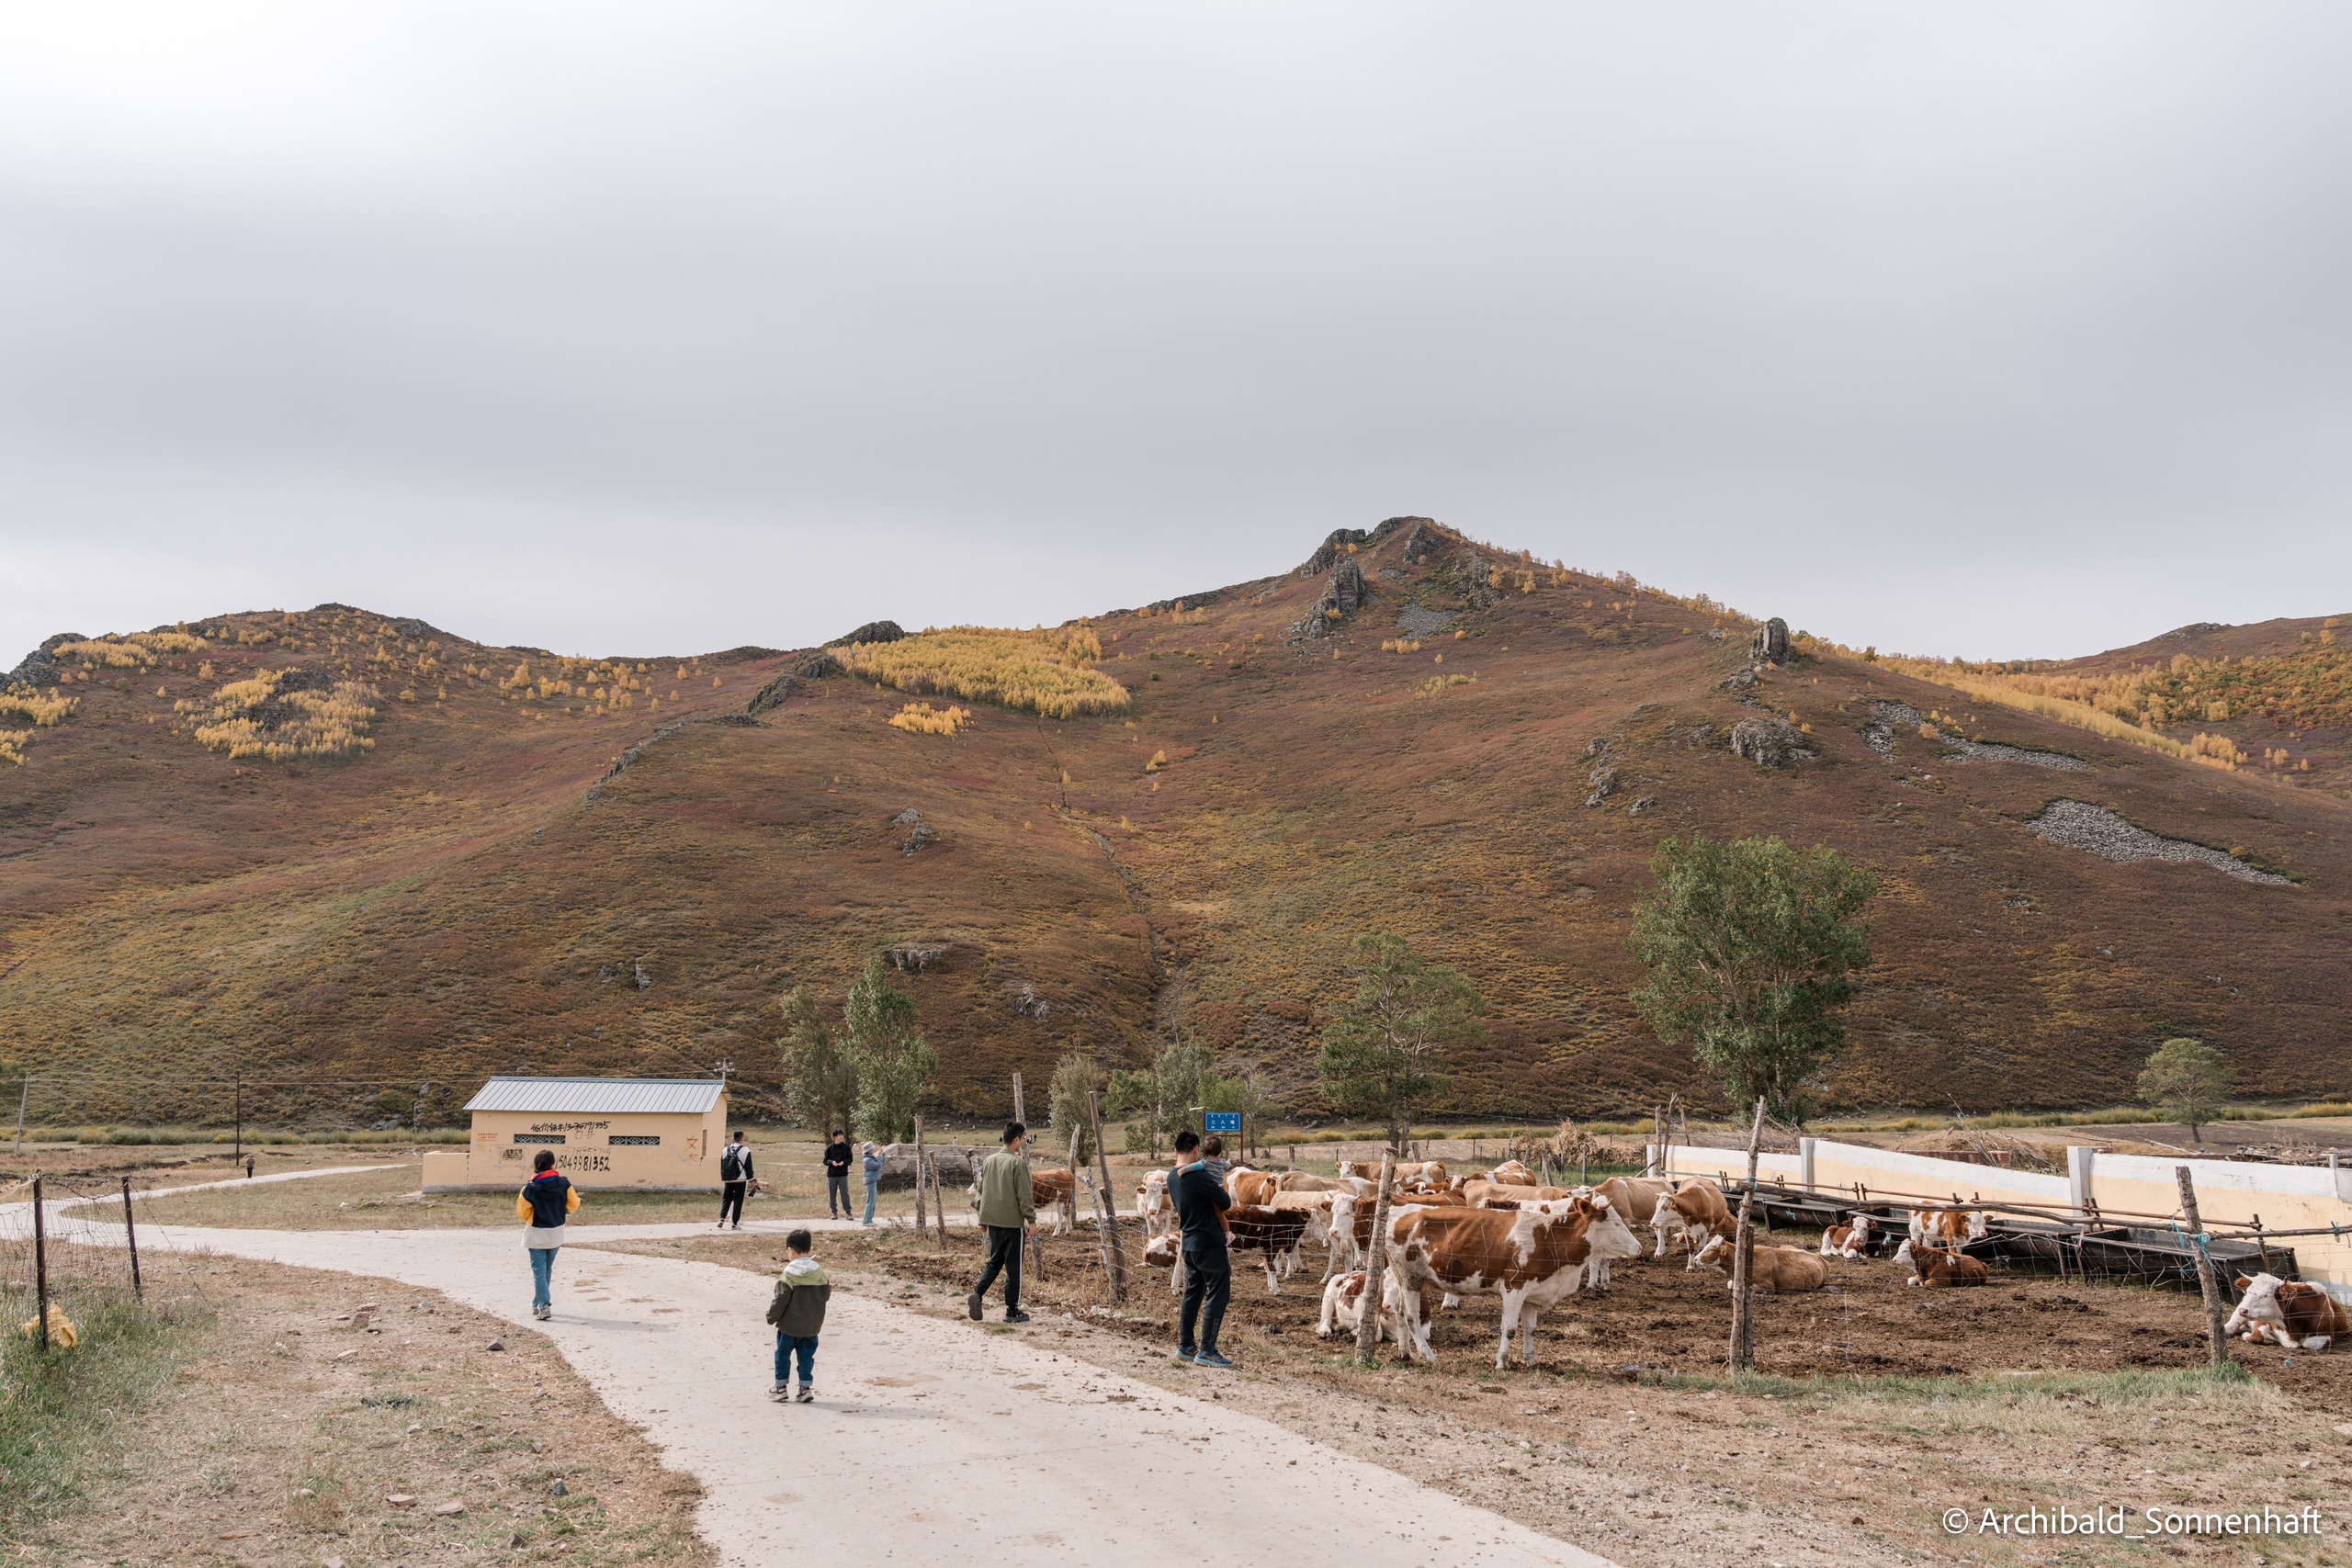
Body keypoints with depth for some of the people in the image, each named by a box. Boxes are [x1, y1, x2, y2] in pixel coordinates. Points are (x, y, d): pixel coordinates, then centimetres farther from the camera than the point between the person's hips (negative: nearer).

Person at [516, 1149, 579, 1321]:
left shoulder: (530, 1189, -16)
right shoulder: (563, 1183, -10)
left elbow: (522, 1214, -8)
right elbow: (573, 1205, -3)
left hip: (536, 1234, -3)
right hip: (556, 1233, 3)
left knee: (539, 1271, 0)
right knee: (547, 1269, 19)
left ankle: (544, 1306, -14)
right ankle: (538, 1303, 31)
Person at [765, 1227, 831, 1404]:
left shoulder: (788, 1276, -17)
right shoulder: (819, 1273, -5)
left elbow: (780, 1300, -15)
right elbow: (825, 1295, 6)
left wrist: (771, 1316, 0)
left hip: (789, 1326, -3)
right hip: (812, 1327, 3)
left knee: (782, 1356, 12)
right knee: (806, 1356, 12)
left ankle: (781, 1387, 19)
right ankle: (806, 1388, 8)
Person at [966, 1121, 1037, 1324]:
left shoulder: (988, 1161, 9)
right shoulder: (1018, 1163, -12)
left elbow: (981, 1189, 15)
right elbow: (1024, 1195, -14)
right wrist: (1032, 1220, -8)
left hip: (992, 1220, 6)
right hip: (1013, 1222, -6)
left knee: (994, 1262, 17)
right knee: (1013, 1266, 2)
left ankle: (977, 1293, -5)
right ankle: (1012, 1311, 7)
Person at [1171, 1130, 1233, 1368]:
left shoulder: (1172, 1177, 8)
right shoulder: (1199, 1176, -19)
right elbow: (1224, 1204, -14)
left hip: (1188, 1243, 9)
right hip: (1210, 1243, -9)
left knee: (1193, 1292, 18)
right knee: (1218, 1293, -3)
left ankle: (1185, 1346, 23)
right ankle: (1206, 1350, -5)